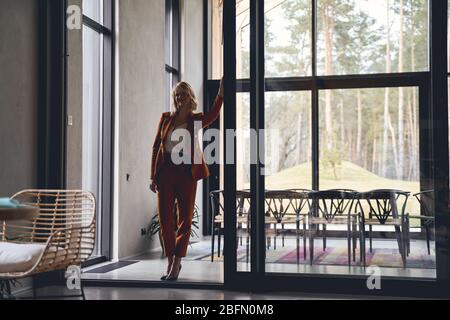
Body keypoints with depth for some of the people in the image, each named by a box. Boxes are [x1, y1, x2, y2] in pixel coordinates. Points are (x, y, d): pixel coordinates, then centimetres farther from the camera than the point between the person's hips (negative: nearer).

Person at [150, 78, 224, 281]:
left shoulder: (196, 120, 5)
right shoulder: (166, 118, 10)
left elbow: (213, 115, -19)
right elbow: (156, 147, 9)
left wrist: (221, 93, -32)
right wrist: (153, 176, 4)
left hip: (186, 173, -1)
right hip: (165, 172, 2)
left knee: (185, 219, 1)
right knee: (165, 219, 3)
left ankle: (176, 264, 11)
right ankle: (171, 263, 18)